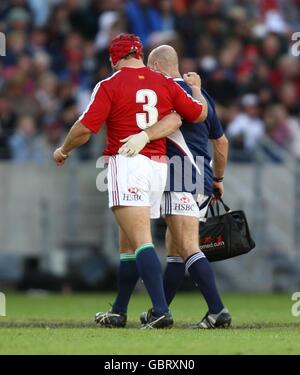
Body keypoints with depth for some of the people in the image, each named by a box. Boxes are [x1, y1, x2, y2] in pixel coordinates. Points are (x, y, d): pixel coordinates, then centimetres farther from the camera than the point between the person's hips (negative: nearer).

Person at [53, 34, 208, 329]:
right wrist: (196, 88, 35)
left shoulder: (109, 86, -3)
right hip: (158, 168, 6)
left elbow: (84, 129, -8)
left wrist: (63, 150, 11)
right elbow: (200, 114, 15)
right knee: (128, 243, 16)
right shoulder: (165, 83, 10)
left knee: (141, 242, -14)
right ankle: (118, 312, 24)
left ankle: (161, 311, -27)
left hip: (126, 166, -6)